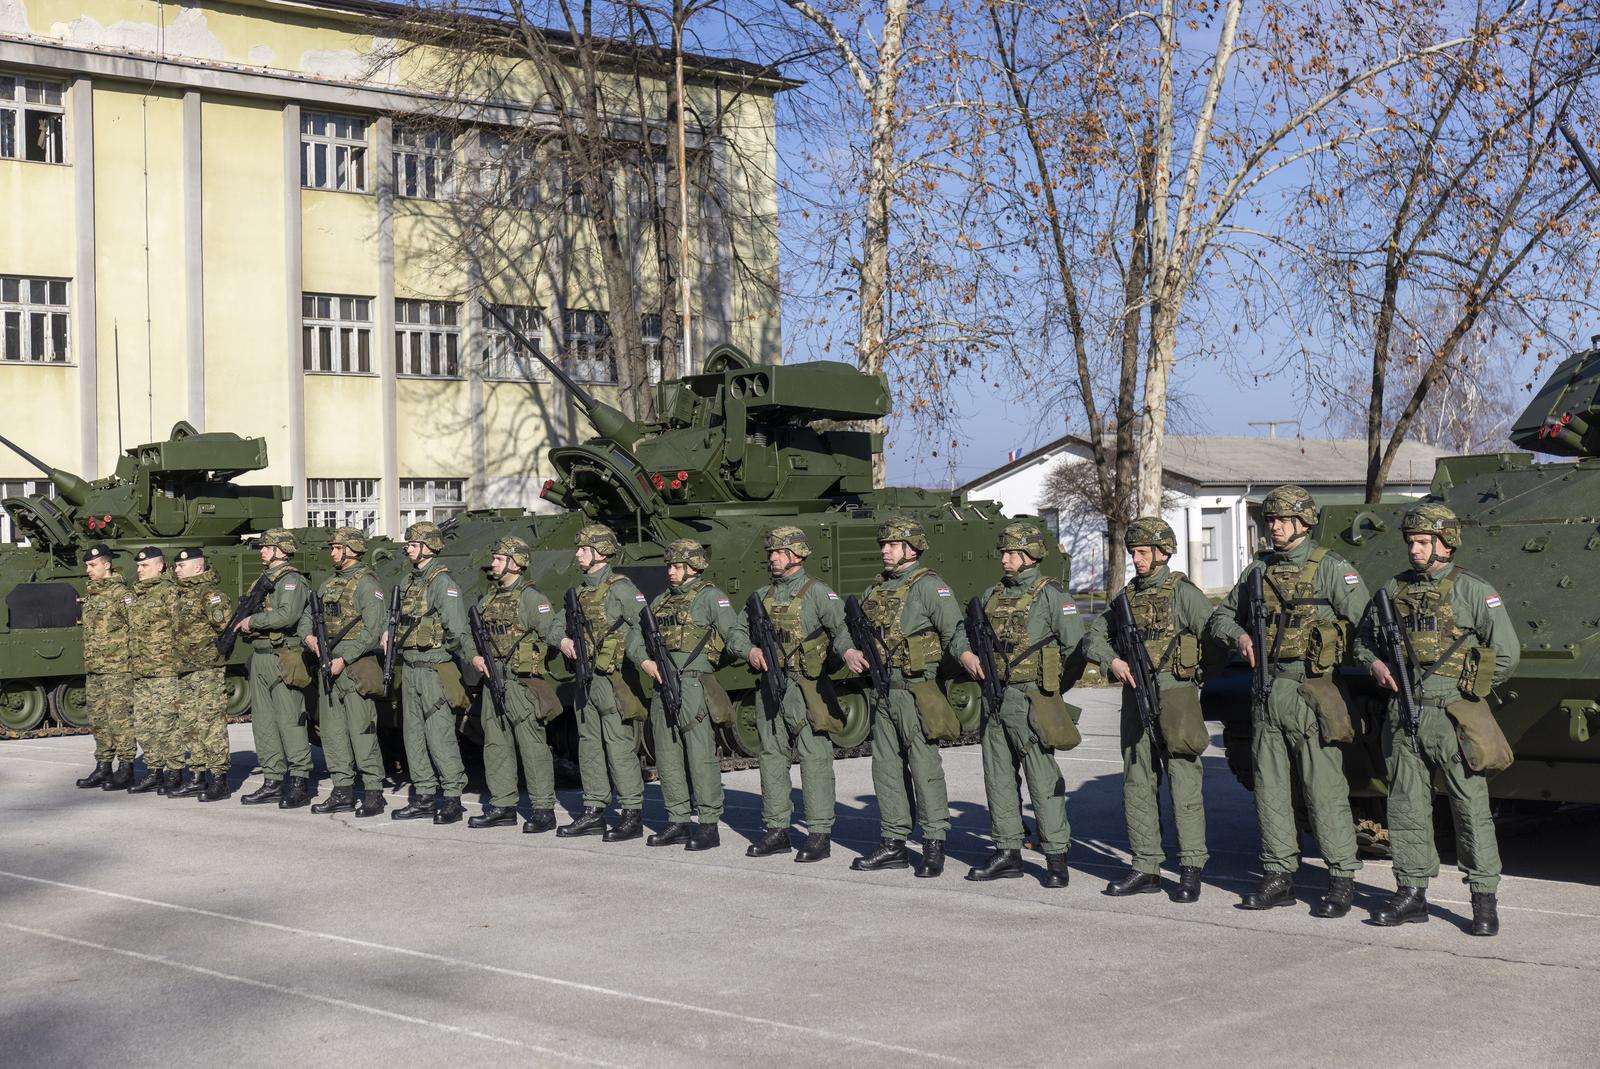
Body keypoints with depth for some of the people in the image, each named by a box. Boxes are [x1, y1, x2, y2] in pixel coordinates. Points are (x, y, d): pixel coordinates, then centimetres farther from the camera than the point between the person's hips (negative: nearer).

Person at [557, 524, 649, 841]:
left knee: (619, 745, -7)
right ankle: (594, 812, 18)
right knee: (589, 744, 11)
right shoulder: (582, 590, 16)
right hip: (585, 675, 9)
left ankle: (632, 815, -2)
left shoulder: (620, 587, -10)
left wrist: (624, 654, -16)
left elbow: (644, 627, -14)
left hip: (611, 676, -9)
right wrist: (565, 640, 6)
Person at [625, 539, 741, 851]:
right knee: (667, 755, 10)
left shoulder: (709, 596, -2)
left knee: (701, 755, -7)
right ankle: (678, 822, 19)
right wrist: (644, 661, 4)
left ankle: (709, 825, -3)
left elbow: (732, 632, -13)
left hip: (693, 682, -8)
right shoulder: (662, 600, 20)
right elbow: (635, 634, 21)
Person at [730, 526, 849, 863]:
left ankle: (820, 833, -2)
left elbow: (843, 629, -10)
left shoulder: (817, 592, -4)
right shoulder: (762, 596, 15)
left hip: (806, 687, -6)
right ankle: (776, 830, 17)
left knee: (814, 758, -5)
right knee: (771, 756, 9)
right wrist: (750, 650, 4)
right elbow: (737, 630, 22)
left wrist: (838, 655, -23)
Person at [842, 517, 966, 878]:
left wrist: (968, 654, -29)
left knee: (925, 766, -5)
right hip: (882, 690, 8)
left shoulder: (930, 587, -8)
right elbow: (851, 628, 19)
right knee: (886, 767, 11)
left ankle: (934, 845, 2)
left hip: (915, 690, -8)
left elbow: (955, 630, -15)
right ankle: (894, 843, 19)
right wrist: (848, 651, 1)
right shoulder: (877, 588, 16)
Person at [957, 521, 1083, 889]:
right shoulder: (992, 595, 15)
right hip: (994, 697, 7)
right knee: (998, 777, 10)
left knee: (1043, 778, -6)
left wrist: (1052, 683, -6)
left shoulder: (1050, 594, -5)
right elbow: (963, 629, 25)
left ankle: (1056, 858, -1)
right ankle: (1007, 853, 18)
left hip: (1030, 700, -7)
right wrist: (966, 655, 5)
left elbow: (1075, 642, -9)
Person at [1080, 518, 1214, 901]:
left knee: (1184, 785, -6)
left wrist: (1206, 682, -10)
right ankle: (1145, 869, 14)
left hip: (1174, 696, -6)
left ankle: (1191, 870, -1)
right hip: (1136, 698, 7)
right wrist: (1113, 661, -2)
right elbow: (1093, 638, 16)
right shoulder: (1129, 596, 14)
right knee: (1137, 787, 7)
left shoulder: (1183, 592, -5)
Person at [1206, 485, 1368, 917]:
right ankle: (1278, 876, 16)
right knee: (1270, 787, 8)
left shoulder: (1330, 568, -4)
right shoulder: (1258, 570, 13)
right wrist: (1239, 635, 3)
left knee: (1325, 788, -4)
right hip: (1267, 690, 6)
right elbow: (1219, 618, 22)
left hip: (1312, 692, -6)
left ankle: (1342, 879, 4)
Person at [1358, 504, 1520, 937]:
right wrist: (1375, 663, 4)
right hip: (1404, 717, 5)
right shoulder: (1393, 590, 11)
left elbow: (1507, 654, -2)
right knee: (1406, 807, 7)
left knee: (1471, 808, -1)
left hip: (1452, 717, -5)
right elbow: (1364, 636, 23)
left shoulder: (1473, 591, -2)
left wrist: (1468, 689, -2)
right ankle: (1412, 893, 17)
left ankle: (1485, 900, 6)